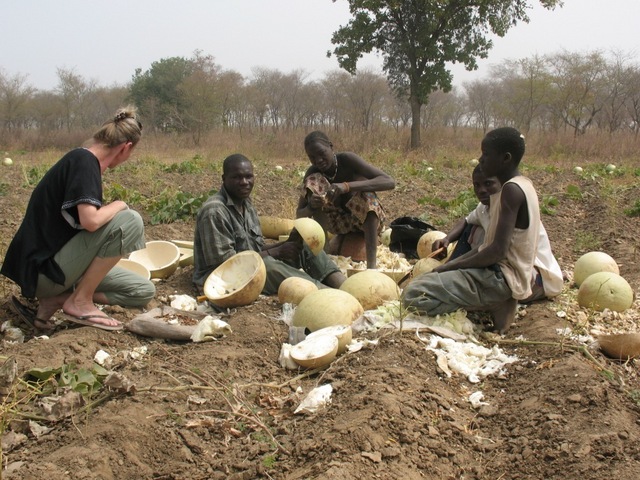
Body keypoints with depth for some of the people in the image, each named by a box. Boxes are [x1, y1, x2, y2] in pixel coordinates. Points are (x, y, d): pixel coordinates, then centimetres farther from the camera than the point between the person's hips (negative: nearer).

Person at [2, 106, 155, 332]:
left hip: (56, 264, 10)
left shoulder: (84, 162, 13)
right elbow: (91, 221, -30)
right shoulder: (84, 160, -16)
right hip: (44, 269, -10)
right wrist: (119, 206, -10)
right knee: (130, 220, -21)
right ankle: (79, 302, -10)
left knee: (144, 292, 6)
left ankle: (56, 299, 1)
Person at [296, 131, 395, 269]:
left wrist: (346, 186, -46)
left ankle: (371, 263, -42)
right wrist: (311, 206, -37)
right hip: (339, 221, 3)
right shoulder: (312, 172, -13)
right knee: (313, 181, -19)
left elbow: (390, 182, -34)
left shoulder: (347, 159, -22)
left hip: (366, 220, -3)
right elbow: (299, 214, -12)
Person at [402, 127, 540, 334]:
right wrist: (451, 264, 7)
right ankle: (493, 303, 9)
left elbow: (498, 250, -24)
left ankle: (492, 307, -9)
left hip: (501, 278, -10)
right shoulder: (520, 185, 12)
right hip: (501, 272, 10)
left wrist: (454, 265, -13)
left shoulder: (512, 189, -19)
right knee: (425, 279, 25)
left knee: (414, 293, -20)